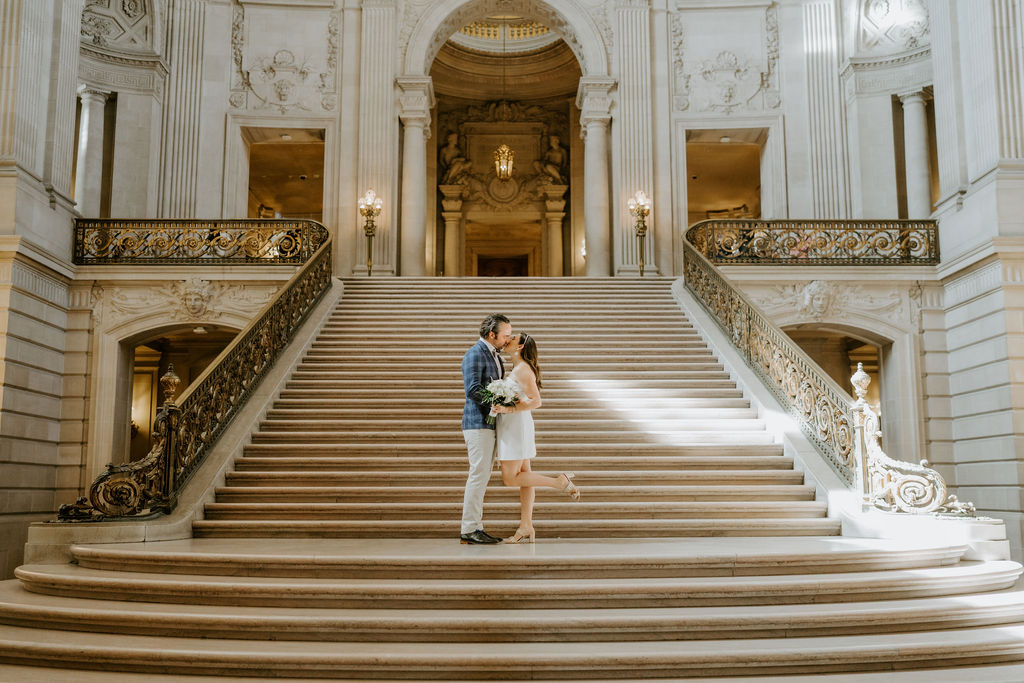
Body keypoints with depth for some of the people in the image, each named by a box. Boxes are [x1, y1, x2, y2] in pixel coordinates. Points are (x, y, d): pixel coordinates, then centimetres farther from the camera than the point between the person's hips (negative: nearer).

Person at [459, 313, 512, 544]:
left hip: (489, 423, 10)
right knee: (479, 474, -10)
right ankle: (469, 530, -6)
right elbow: (473, 389, -20)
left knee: (481, 476, 9)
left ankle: (476, 528, 13)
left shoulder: (495, 355, 18)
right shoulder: (475, 354, -11)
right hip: (478, 423, -9)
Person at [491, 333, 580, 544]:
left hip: (516, 425, -10)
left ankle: (560, 481, -4)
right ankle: (526, 528, 7)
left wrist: (509, 410, -27)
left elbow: (536, 401, -20)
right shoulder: (517, 369, 15)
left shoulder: (523, 369, -13)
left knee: (510, 478, -7)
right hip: (513, 425, 10)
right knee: (523, 476, 6)